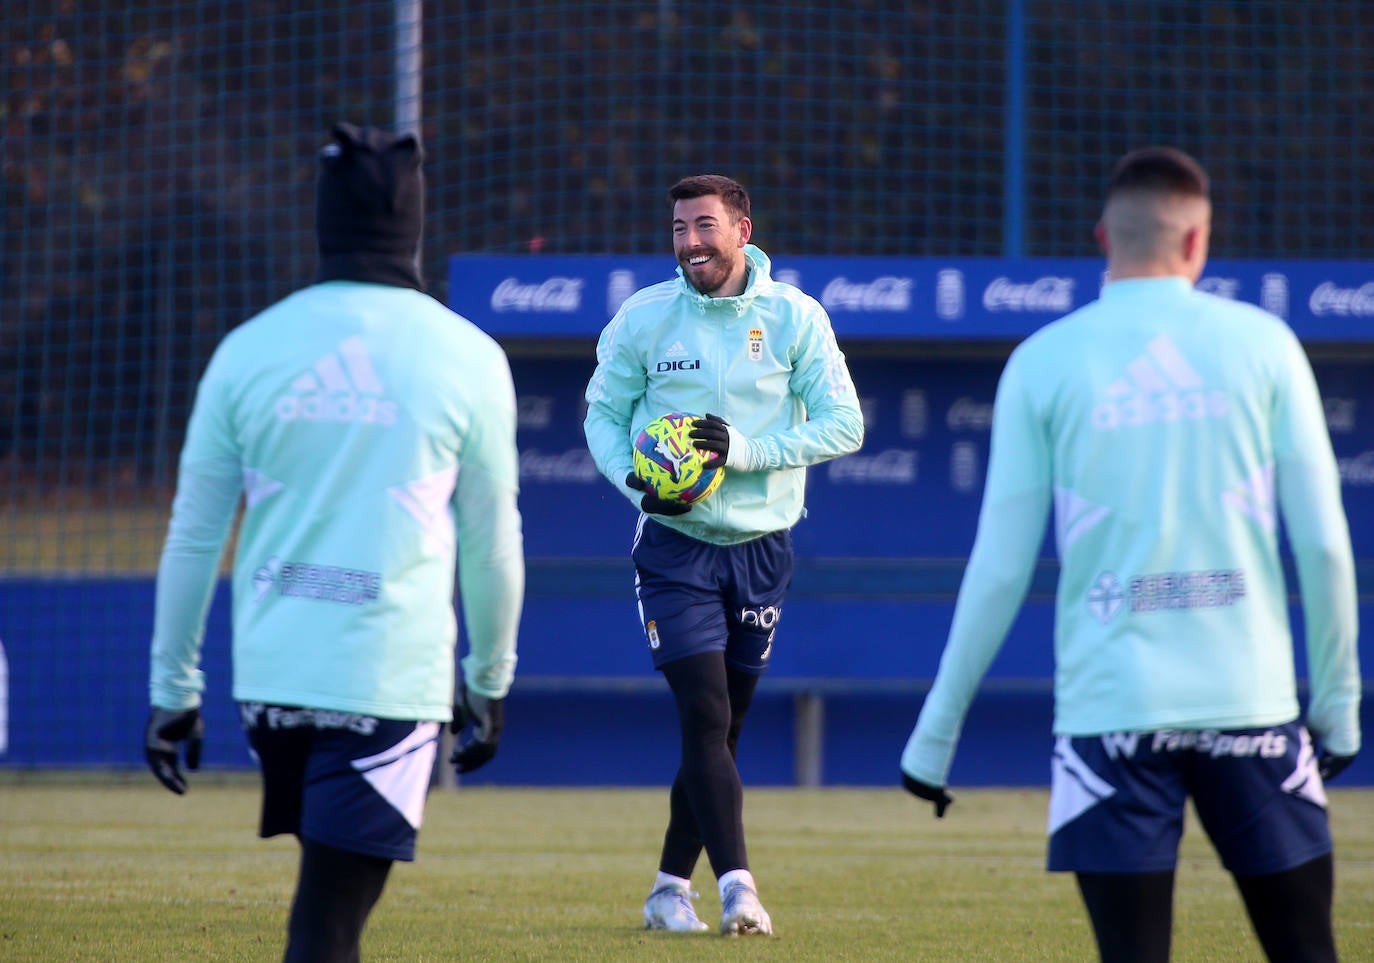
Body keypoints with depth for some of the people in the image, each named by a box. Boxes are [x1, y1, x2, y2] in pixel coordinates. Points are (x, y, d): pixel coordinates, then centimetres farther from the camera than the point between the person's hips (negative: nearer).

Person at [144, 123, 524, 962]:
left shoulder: (248, 350, 4)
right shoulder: (466, 358, -2)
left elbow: (193, 536, 7)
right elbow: (492, 539, 7)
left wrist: (174, 688, 14)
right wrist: (491, 680, 19)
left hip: (269, 673, 3)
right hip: (391, 678, -3)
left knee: (333, 891, 21)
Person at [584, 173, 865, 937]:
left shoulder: (794, 316, -4)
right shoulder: (642, 317, -4)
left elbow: (844, 424, -6)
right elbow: (603, 413, 6)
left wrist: (746, 450, -19)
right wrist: (636, 480, -14)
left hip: (761, 549, 2)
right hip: (675, 547, -2)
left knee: (721, 729, 10)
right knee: (706, 717, -15)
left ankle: (671, 888, 23)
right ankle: (736, 888, -21)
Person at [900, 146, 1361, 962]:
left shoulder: (1044, 361, 1)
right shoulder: (1262, 343, 3)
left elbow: (1000, 567, 1)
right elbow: (1323, 542, 1)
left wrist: (937, 732, 8)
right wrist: (1337, 699, 12)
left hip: (1110, 706, 0)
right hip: (1251, 702, 1)